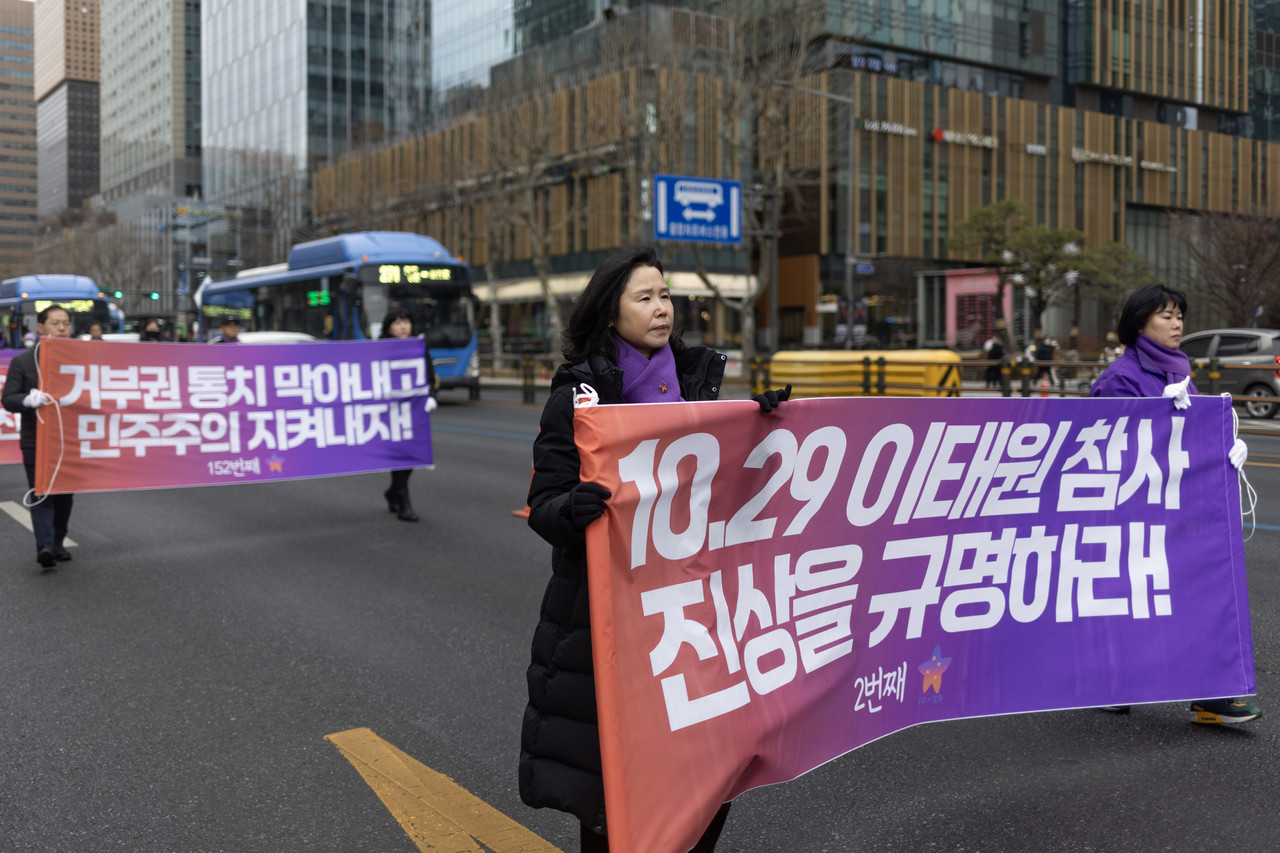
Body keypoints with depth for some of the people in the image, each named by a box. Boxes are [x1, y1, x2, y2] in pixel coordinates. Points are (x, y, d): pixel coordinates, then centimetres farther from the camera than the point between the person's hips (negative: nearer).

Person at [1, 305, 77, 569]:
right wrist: (30, 400, -26)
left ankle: (57, 544, 23)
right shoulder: (22, 362, 0)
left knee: (64, 495, 10)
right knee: (41, 494, -9)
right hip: (36, 441, -3)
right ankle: (45, 546, -18)